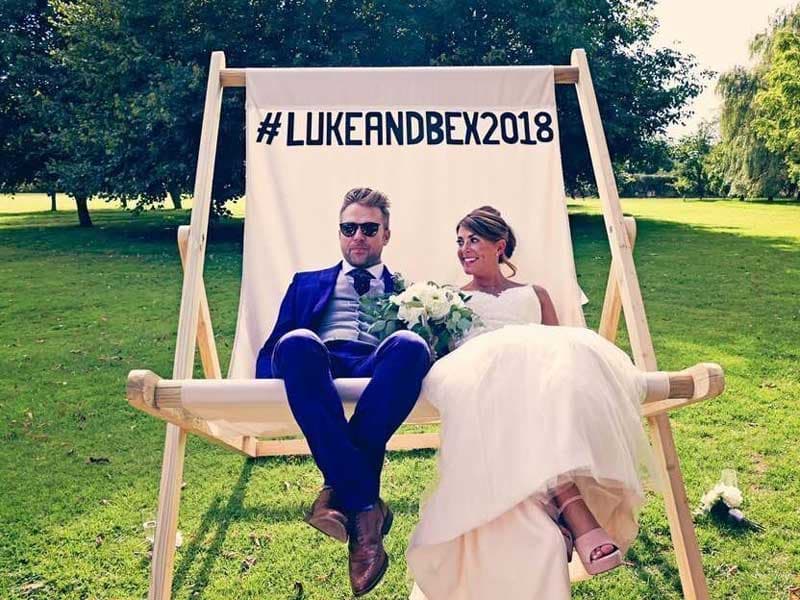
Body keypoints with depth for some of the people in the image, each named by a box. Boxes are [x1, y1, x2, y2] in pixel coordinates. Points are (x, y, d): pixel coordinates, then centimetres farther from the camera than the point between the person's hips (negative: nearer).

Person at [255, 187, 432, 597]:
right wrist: (266, 385, -1)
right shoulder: (307, 284, 32)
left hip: (378, 371, 0)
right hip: (314, 369, 1)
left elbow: (419, 349, 17)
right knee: (298, 343, -36)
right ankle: (366, 506, -37)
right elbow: (272, 347, 21)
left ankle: (339, 492, -35)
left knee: (409, 345, -35)